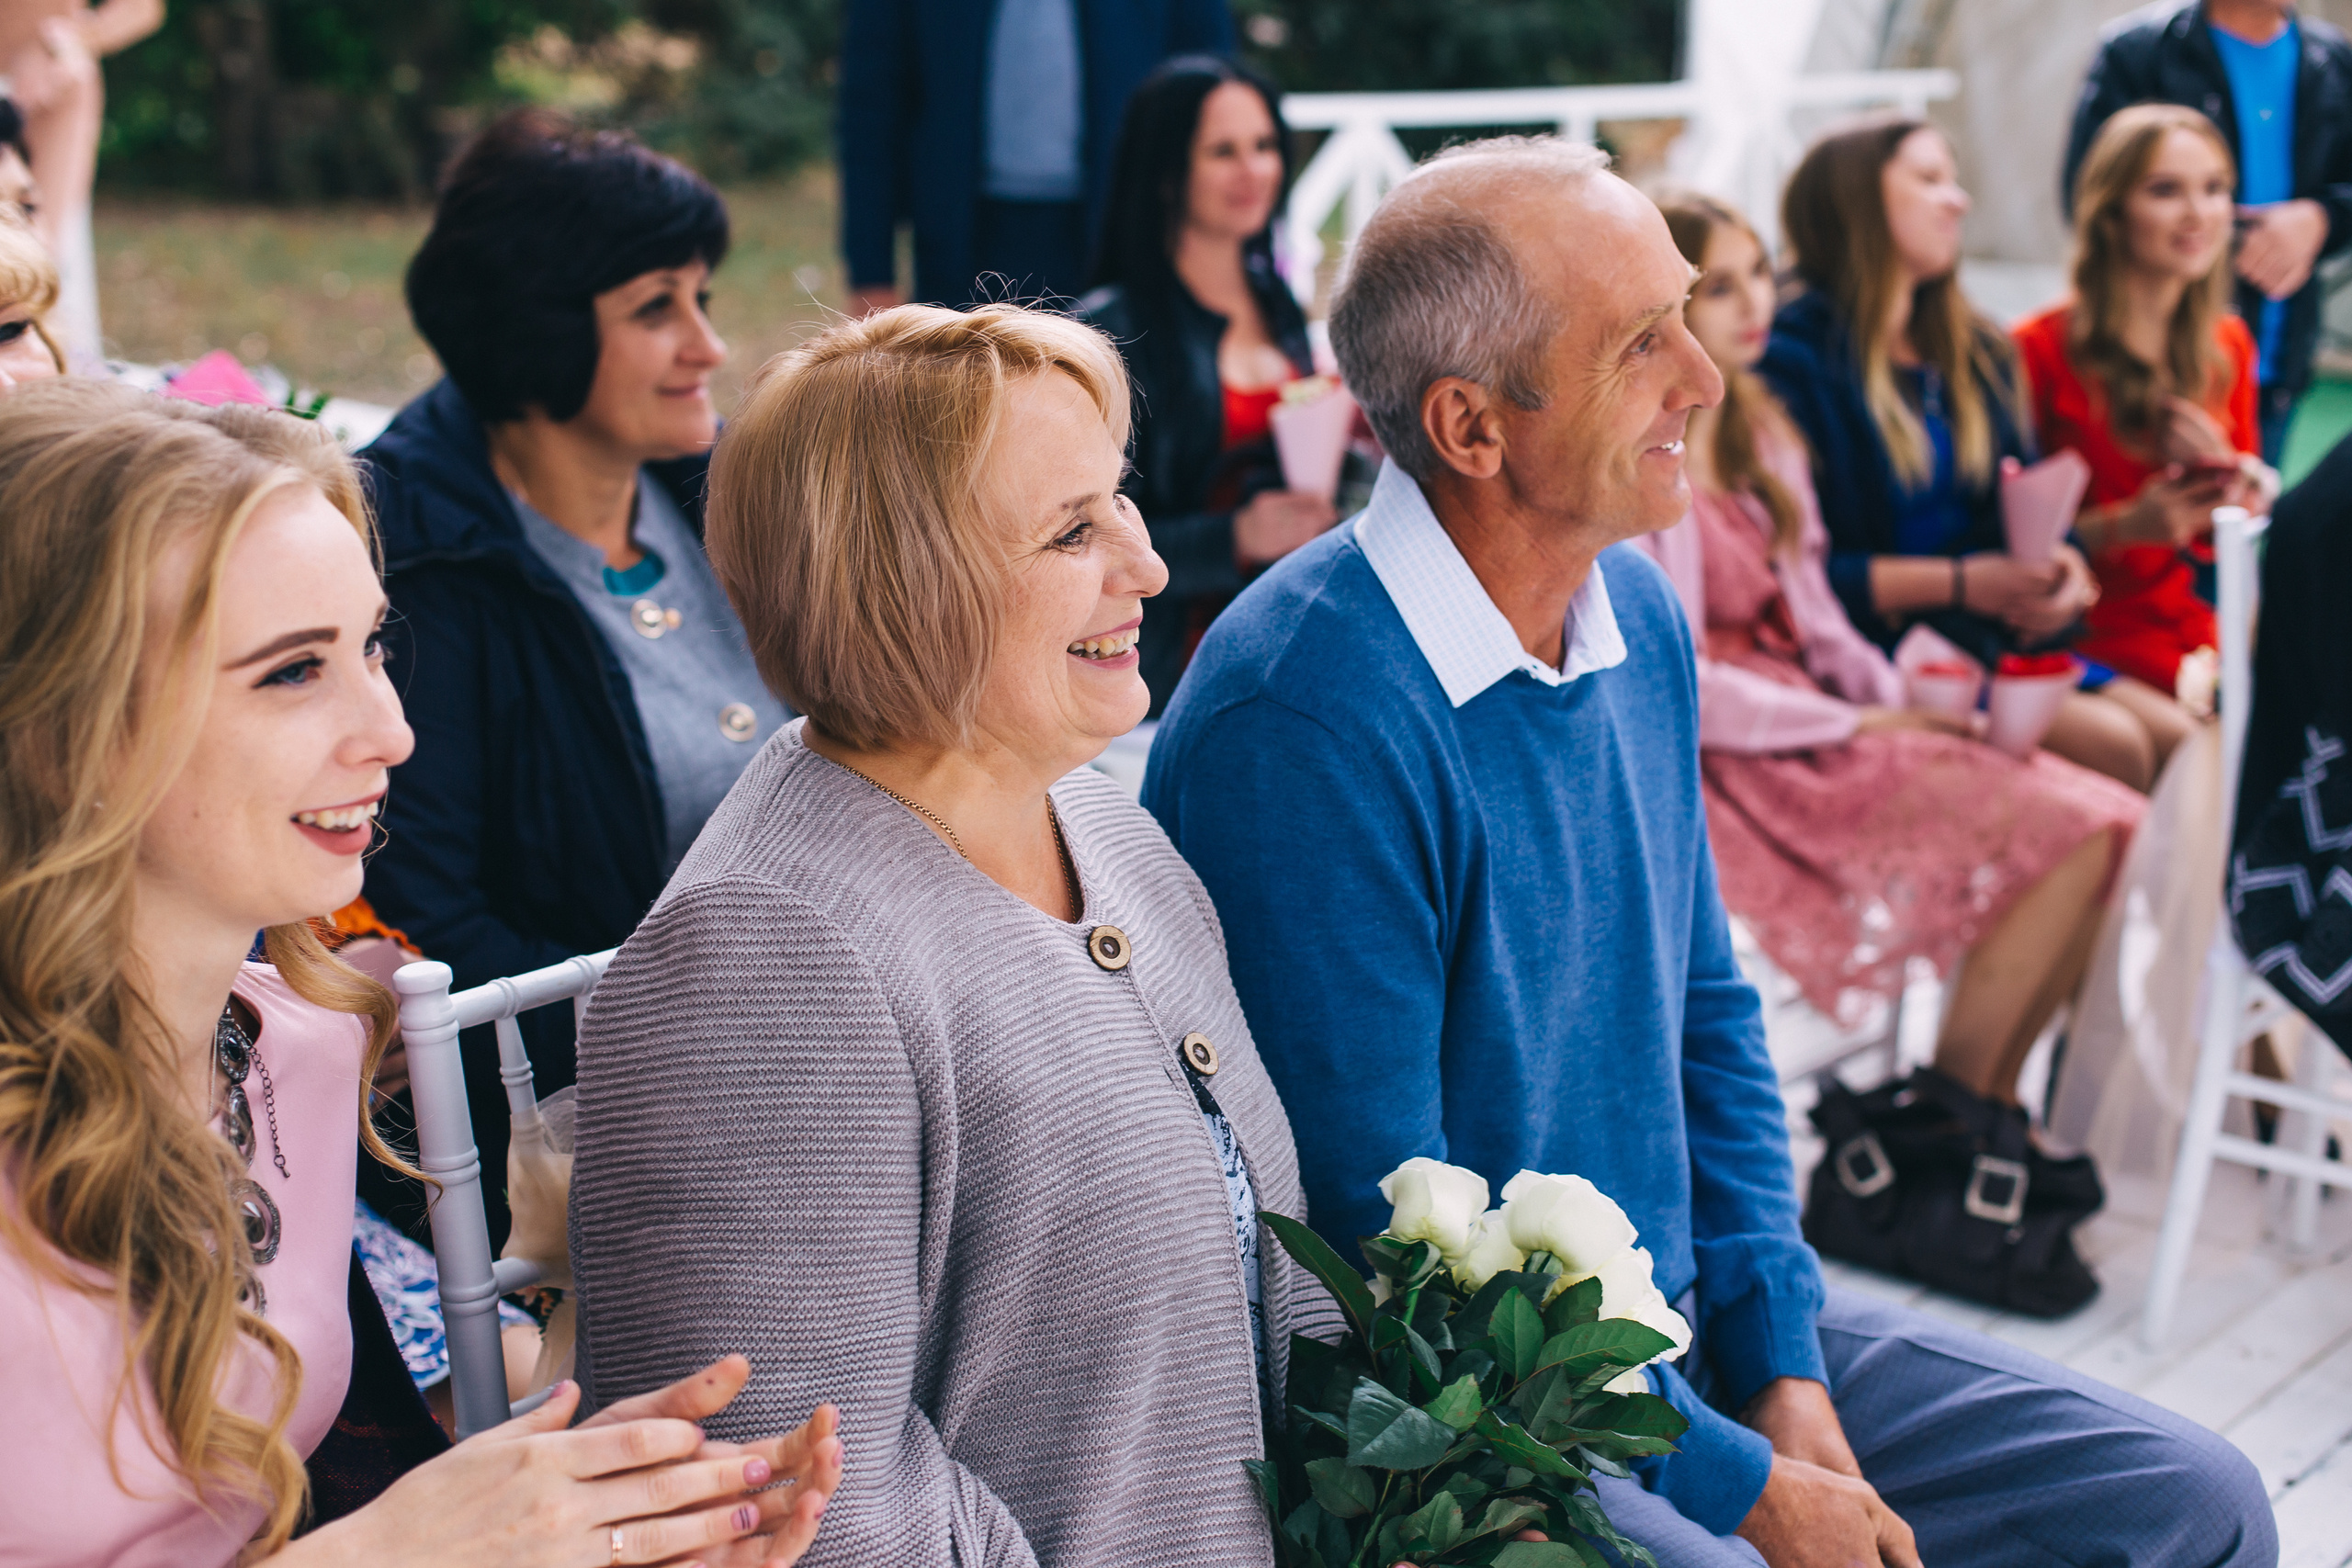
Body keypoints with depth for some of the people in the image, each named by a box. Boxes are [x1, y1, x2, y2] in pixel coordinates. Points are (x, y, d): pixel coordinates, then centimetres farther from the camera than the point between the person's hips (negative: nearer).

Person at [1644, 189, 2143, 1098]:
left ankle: (1988, 1099, -1)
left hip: (1818, 729, 9)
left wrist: (1910, 702, -2)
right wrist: (1857, 725, -11)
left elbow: (1813, 617, 15)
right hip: (1736, 770, -9)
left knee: (2106, 820, -9)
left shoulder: (1759, 434, 17)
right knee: (2057, 832, -20)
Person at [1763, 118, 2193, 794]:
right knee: (2113, 743, -22)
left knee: (2181, 737, -12)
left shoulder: (1976, 353, 19)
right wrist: (1960, 582, -17)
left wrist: (2061, 568, -3)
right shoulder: (1794, 363, -9)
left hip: (1992, 636, 8)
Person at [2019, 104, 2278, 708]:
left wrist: (2229, 478, -2)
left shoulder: (2228, 345, 12)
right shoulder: (2040, 350, -7)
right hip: (2090, 634, -6)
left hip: (2198, 621, 6)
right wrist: (2127, 526, -18)